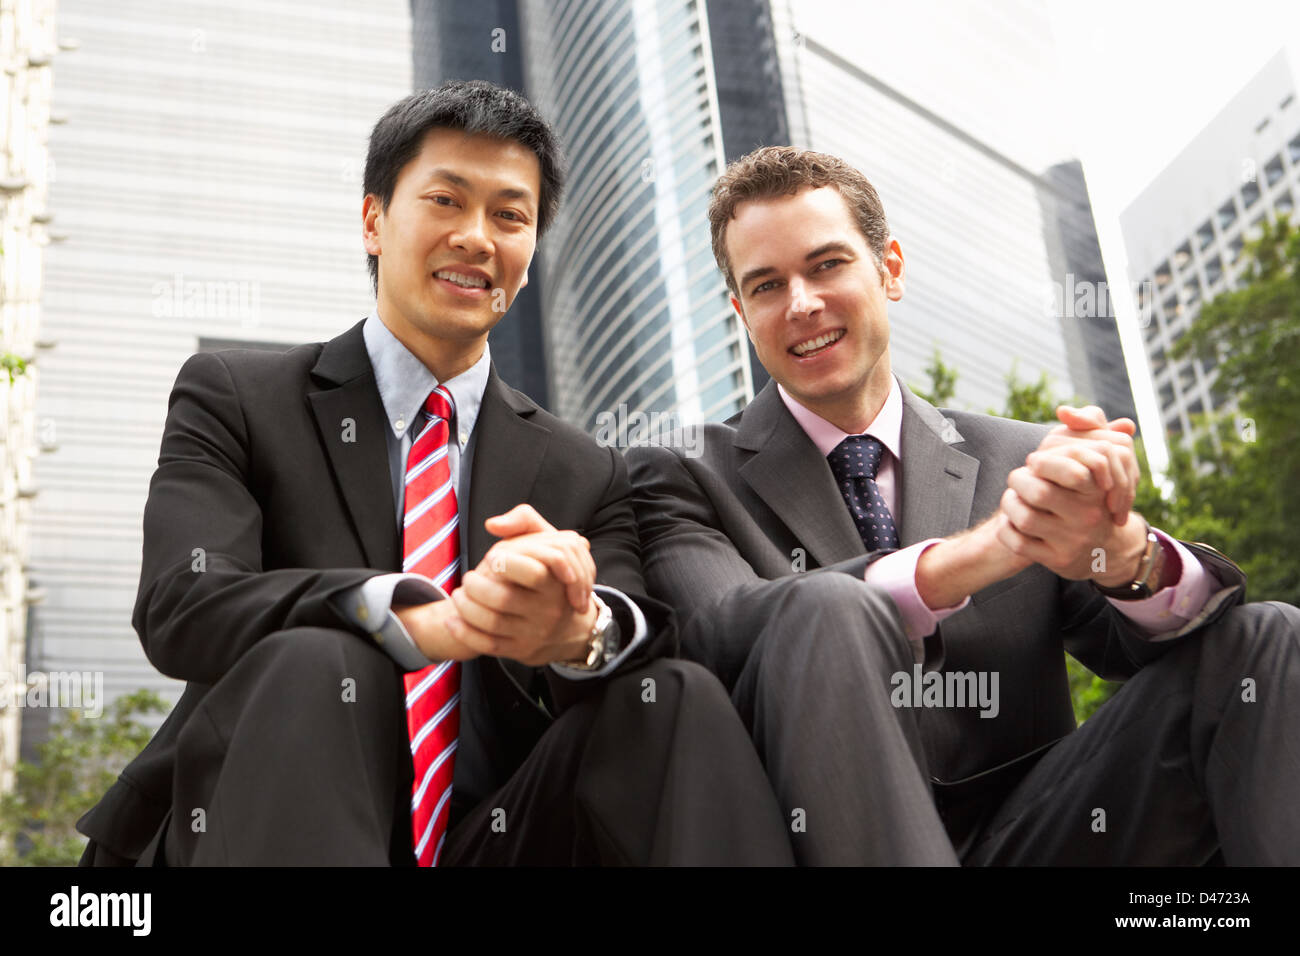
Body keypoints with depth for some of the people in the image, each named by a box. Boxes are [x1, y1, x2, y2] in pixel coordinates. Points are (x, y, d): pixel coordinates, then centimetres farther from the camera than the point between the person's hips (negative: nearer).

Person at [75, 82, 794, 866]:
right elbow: (180, 606, -12)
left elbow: (640, 643, -4)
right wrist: (418, 618, -30)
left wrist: (581, 630, -30)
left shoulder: (585, 476, 12)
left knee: (681, 697, -24)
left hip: (498, 835, 2)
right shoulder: (233, 400, 5)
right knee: (313, 664, -31)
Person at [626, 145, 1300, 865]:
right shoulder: (683, 480, 4)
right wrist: (984, 548, -29)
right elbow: (723, 632, -17)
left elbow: (1140, 638, 0)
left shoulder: (1015, 461, 12)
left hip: (1027, 834, 3)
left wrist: (1122, 550, -26)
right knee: (830, 608, -31)